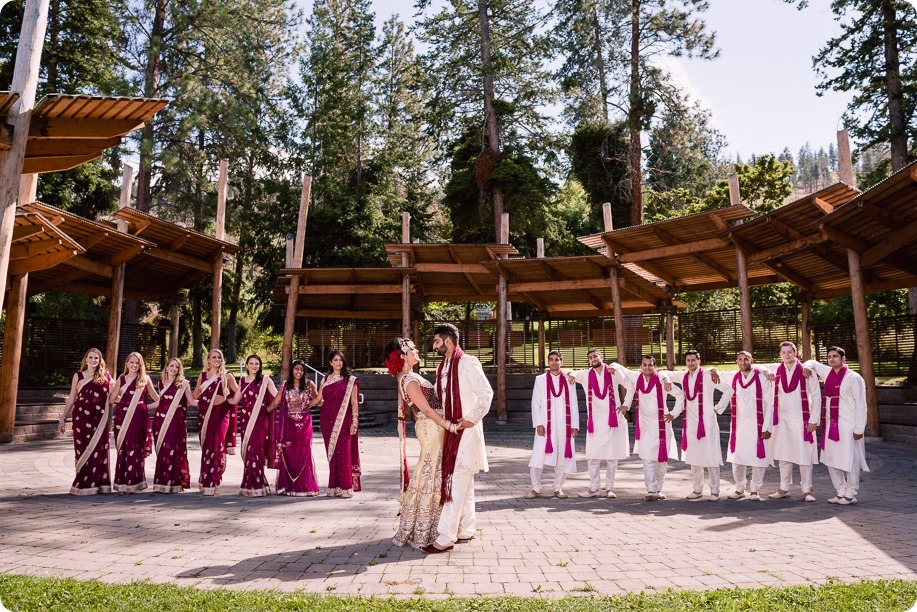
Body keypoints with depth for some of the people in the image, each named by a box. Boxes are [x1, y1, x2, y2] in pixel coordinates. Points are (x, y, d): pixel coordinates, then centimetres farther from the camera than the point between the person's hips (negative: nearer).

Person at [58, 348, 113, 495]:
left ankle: (98, 484, 8)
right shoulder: (78, 376, 7)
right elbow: (71, 399, 9)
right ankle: (82, 484, 9)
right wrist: (63, 418, 6)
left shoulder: (105, 376, 8)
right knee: (83, 450, 2)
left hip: (99, 418, 1)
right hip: (82, 417, -1)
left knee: (99, 450, 1)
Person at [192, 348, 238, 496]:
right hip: (205, 414, 2)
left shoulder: (227, 375, 3)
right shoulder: (203, 375, 11)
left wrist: (229, 400, -3)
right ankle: (205, 481, 13)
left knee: (217, 446, -7)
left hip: (220, 413, -2)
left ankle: (213, 483, -1)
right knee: (206, 447, 2)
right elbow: (195, 395, 17)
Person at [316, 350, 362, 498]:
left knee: (343, 452, -7)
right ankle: (334, 487, 12)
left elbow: (354, 402, -1)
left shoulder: (350, 379, 2)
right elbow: (319, 399, 11)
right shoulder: (325, 379, 12)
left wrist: (354, 422, -6)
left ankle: (345, 487, 0)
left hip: (343, 419, -3)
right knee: (331, 453, 5)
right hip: (327, 419, 3)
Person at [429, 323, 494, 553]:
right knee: (463, 484, 14)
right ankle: (466, 530, 23)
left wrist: (472, 418, -17)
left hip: (466, 430, -9)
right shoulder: (442, 367, 13)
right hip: (450, 429, 9)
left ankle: (446, 537, -4)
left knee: (456, 482, -7)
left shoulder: (467, 363, -12)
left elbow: (486, 392, -17)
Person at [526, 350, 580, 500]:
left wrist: (575, 425, 1)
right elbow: (535, 403, 2)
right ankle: (536, 488, 6)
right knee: (538, 458, -7)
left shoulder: (569, 380, 8)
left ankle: (558, 488, 19)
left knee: (563, 458, 5)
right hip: (545, 425, -1)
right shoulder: (540, 379, 6)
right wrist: (538, 424, -8)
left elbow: (574, 404, 8)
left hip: (564, 426, 2)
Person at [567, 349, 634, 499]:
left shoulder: (613, 373, 3)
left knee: (612, 455, 4)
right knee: (593, 455, -1)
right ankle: (593, 488, 7)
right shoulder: (586, 375, 6)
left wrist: (626, 405, 0)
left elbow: (630, 387, 9)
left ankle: (610, 488, 14)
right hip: (595, 420, 1)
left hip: (613, 419, 0)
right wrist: (572, 374, -21)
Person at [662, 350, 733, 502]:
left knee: (710, 458, -2)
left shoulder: (707, 377, -8)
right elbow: (665, 373, 21)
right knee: (693, 458, 11)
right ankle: (697, 490, 21)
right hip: (690, 423, 6)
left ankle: (715, 491, 8)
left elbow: (729, 390, -8)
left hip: (706, 422, -6)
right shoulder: (683, 377, 8)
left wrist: (718, 408, -6)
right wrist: (666, 378, -2)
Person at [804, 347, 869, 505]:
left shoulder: (854, 378, -7)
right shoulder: (827, 373, 10)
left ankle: (850, 494, 12)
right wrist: (806, 367, 6)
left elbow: (861, 405, -9)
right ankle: (841, 492, 21)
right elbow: (812, 363, 30)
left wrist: (859, 429, -12)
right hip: (830, 425, 6)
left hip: (848, 426, -6)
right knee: (832, 460, 10)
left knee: (849, 461, 0)